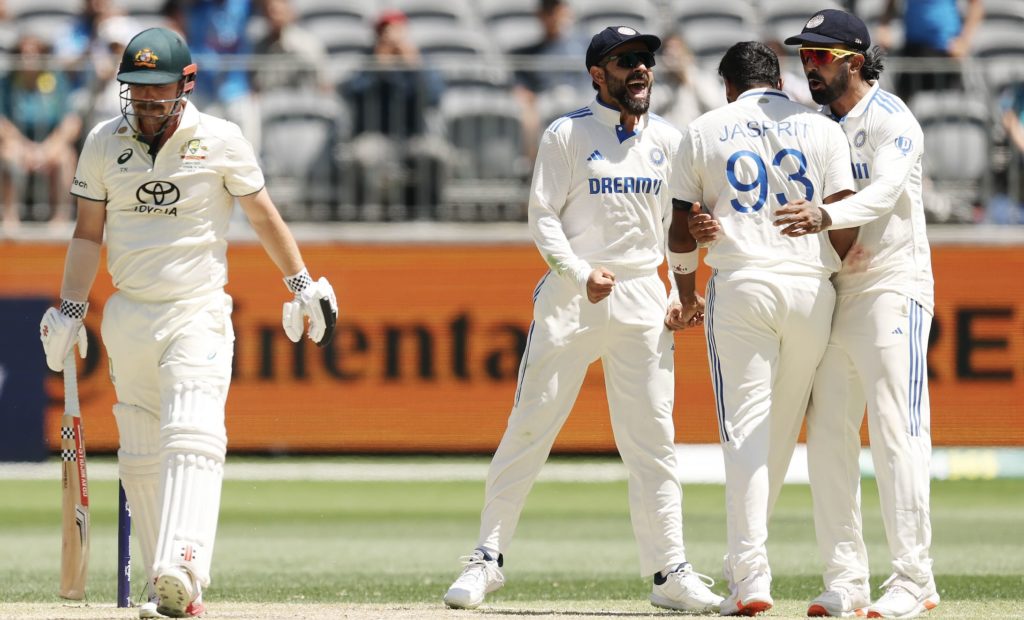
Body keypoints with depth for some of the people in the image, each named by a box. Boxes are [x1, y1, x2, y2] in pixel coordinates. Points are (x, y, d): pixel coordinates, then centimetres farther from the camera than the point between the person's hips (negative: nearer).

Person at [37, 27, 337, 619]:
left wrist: (302, 283, 5)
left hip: (199, 314, -4)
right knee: (140, 457, 3)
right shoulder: (103, 144, 4)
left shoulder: (220, 140, -3)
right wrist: (71, 310, 6)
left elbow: (263, 215, 7)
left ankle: (181, 571, -37)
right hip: (128, 319, 4)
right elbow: (89, 232, 11)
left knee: (192, 437, -22)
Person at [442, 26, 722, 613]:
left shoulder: (668, 140, 11)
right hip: (570, 295, -3)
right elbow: (544, 218, -4)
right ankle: (488, 558, 5)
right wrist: (581, 273, -18)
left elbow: (674, 224, 16)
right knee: (531, 426, -3)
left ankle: (670, 572, 3)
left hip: (643, 299, 3)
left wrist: (680, 291, 5)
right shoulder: (568, 135, -1)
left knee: (654, 436, 1)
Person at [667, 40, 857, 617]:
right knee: (782, 430, 13)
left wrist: (686, 293, 25)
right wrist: (842, 272, 14)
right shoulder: (822, 129, 8)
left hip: (739, 286, -1)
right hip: (811, 288, 1)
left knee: (746, 430, -4)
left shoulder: (704, 132, 8)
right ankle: (748, 558, 20)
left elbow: (682, 228, 9)